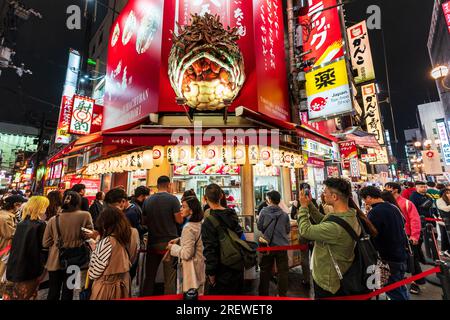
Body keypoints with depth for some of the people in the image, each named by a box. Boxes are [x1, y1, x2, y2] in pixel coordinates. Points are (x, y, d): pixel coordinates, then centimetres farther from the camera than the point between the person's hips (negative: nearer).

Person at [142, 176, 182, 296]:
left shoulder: (148, 200, 1)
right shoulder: (173, 199, -12)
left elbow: (144, 221, 7)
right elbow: (179, 220, -13)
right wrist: (182, 214, 7)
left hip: (152, 242, 5)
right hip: (169, 242, -4)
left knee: (149, 275, 19)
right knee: (170, 277, 6)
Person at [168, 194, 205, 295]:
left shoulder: (188, 228, -26)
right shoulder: (200, 224, -2)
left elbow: (187, 254, -24)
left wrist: (173, 247, -11)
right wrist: (179, 240, 4)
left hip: (191, 269, -8)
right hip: (200, 266, 8)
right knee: (198, 294, 22)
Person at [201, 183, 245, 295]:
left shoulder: (208, 222, -22)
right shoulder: (232, 214, -3)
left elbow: (210, 249, -22)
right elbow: (240, 235, 6)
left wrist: (211, 272, -12)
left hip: (221, 271, -6)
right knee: (236, 292, 23)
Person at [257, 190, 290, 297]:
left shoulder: (264, 211, -12)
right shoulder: (284, 214, -8)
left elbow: (259, 227, -4)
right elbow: (288, 230, 3)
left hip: (267, 245, 0)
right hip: (282, 245, 0)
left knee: (265, 270, 16)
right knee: (283, 271, 17)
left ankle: (263, 294, 29)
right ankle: (282, 294, 27)